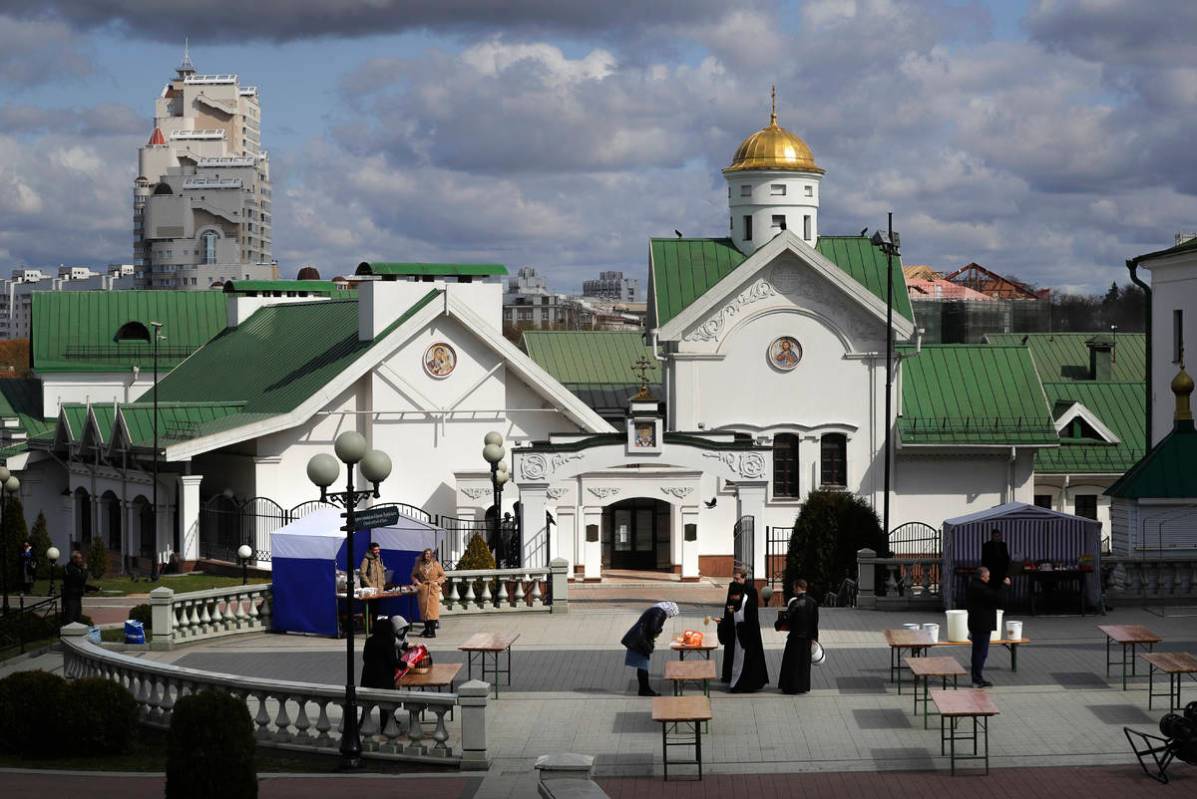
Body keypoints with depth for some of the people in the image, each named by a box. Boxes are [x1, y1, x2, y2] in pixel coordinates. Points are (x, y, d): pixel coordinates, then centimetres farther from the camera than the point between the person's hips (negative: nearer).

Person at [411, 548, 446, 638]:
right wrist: (417, 582, -1)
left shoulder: (436, 565, 1)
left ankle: (432, 631, -6)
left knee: (432, 609, -8)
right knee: (424, 609, 3)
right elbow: (413, 575, 15)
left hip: (433, 589, -2)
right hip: (423, 589, 2)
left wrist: (436, 582, -6)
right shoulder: (419, 565, 6)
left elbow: (442, 575, 8)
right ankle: (426, 630, 13)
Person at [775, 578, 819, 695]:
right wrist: (814, 637, 15)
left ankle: (792, 686, 5)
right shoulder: (813, 602, 3)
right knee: (805, 662, 15)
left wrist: (777, 624, 2)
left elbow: (787, 618, -17)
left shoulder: (795, 602, -17)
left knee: (792, 663, 3)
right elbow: (815, 621, 8)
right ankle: (804, 686, 19)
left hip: (796, 637, -6)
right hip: (808, 637, 6)